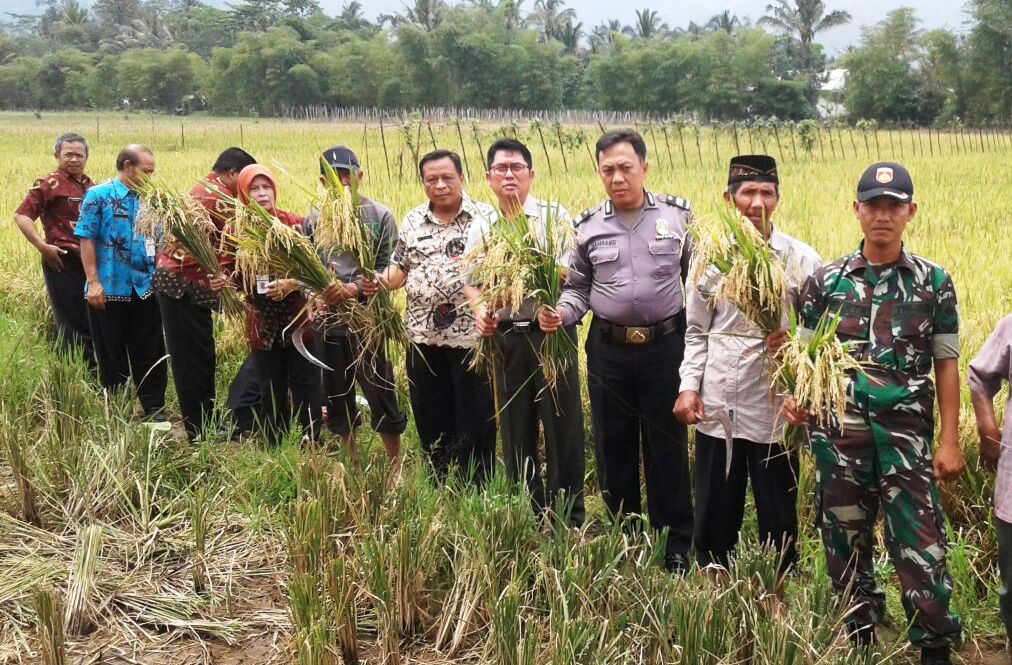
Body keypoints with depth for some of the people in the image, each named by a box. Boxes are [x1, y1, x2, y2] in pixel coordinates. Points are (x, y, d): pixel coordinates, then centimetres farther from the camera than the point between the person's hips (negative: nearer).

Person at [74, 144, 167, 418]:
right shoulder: (98, 196, -4)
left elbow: (158, 240, 15)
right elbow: (86, 239, -7)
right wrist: (93, 282, -13)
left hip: (145, 289, 4)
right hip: (110, 289, -4)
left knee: (150, 353, 7)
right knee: (112, 354, 8)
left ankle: (154, 409, 17)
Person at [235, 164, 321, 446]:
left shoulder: (294, 223, -3)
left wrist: (293, 283, -20)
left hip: (298, 319, -2)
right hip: (263, 323, 2)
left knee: (306, 387, 1)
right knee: (271, 391, 11)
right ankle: (274, 450, 23)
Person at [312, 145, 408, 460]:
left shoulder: (380, 216, -3)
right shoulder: (314, 218, 5)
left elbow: (386, 270, -7)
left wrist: (352, 289, -21)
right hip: (329, 321, 3)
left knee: (381, 394, -1)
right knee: (337, 397, 13)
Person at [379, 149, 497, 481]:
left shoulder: (486, 216, -3)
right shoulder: (412, 222, 9)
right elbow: (399, 270, 13)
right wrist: (376, 282, -8)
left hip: (472, 336, -4)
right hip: (424, 338, 4)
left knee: (475, 419, 4)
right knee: (430, 419, 13)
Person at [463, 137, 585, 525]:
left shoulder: (555, 217, -3)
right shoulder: (481, 227, 9)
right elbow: (470, 282, 12)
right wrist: (480, 310, -7)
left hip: (550, 332, -4)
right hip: (506, 337, 4)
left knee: (563, 426, 2)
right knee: (515, 428, 12)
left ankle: (568, 518, 14)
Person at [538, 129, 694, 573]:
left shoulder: (677, 215, -1)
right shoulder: (588, 226, 2)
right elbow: (578, 288, 11)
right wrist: (560, 315, -9)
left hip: (666, 346, -2)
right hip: (608, 349, 2)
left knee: (667, 445, 6)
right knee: (613, 445, 11)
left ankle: (676, 542, 20)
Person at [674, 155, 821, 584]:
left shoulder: (801, 259, -1)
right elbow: (696, 330, 9)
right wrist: (689, 385, 0)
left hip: (773, 407, -1)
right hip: (717, 405, 2)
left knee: (777, 515, 10)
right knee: (714, 512, 11)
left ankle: (779, 592, 27)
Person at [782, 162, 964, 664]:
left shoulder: (934, 282, 2)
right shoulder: (826, 280, 3)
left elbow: (946, 366, 3)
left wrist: (949, 441, -1)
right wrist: (794, 397, -11)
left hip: (907, 432, -1)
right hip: (839, 431, 2)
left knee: (920, 545, -3)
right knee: (845, 541, 11)